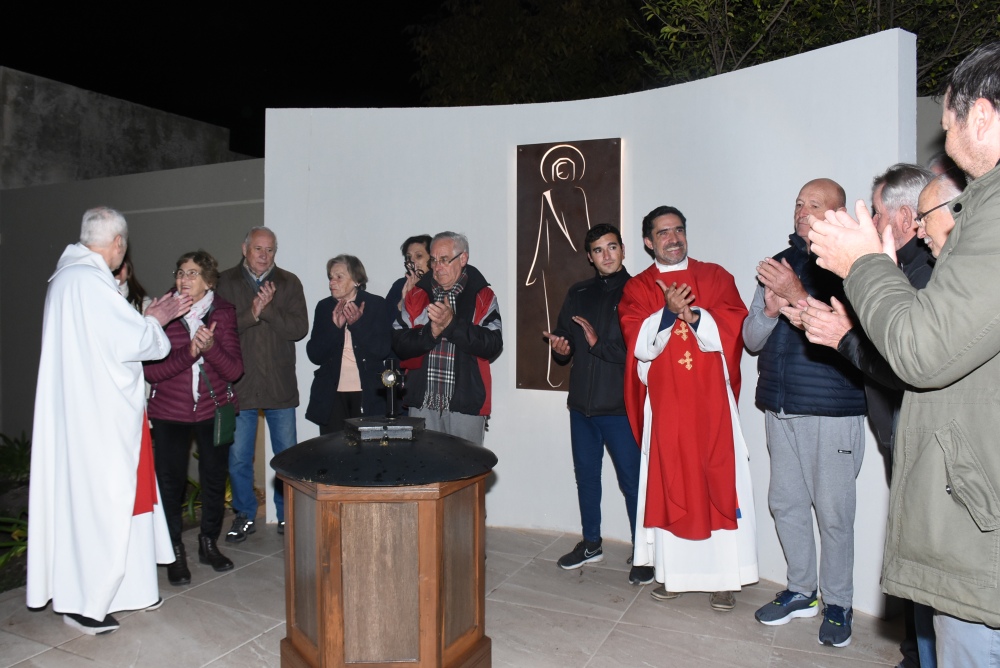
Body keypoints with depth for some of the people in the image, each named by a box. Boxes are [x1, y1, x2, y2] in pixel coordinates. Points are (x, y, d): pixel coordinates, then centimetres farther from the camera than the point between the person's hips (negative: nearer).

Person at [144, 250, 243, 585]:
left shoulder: (223, 313, -5)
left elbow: (235, 370, -9)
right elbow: (150, 370, -12)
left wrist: (211, 348, -27)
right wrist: (188, 353, -27)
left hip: (214, 410, 1)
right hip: (169, 413, -1)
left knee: (215, 479, 10)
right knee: (170, 482, 2)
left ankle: (209, 543, 32)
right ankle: (176, 553, 22)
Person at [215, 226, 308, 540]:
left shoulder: (289, 283, 5)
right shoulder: (225, 282, 4)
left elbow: (299, 328, -6)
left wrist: (268, 309, -17)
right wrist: (251, 314, -19)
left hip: (280, 385, 1)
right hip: (239, 384, 0)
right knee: (238, 458, 7)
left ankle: (287, 514, 24)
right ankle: (245, 515, 25)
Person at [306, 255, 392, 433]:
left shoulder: (376, 304, 1)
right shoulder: (324, 307, 7)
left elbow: (383, 350, -6)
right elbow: (314, 355, 1)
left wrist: (357, 324, -17)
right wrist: (335, 327, -13)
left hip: (368, 395, -2)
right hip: (332, 395, 2)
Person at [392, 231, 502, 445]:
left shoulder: (482, 296, 1)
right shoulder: (417, 295, 8)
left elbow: (493, 346, -11)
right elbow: (398, 344, 2)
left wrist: (452, 324, -20)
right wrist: (430, 332, -15)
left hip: (466, 403, -2)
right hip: (422, 402, 2)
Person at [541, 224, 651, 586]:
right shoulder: (578, 294, 11)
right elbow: (564, 344, 14)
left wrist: (600, 344, -20)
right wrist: (560, 348, -7)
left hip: (621, 406, -6)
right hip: (582, 403, 6)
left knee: (632, 480, 0)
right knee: (585, 475, 16)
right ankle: (591, 543, 33)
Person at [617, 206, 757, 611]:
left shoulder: (715, 277, 9)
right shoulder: (637, 288, 8)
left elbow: (735, 329, -2)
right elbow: (639, 345, -5)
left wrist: (693, 315, -17)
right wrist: (668, 312, -20)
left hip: (711, 400, 0)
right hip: (664, 402, 0)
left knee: (719, 482, 1)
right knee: (669, 484, 4)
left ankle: (724, 578, 11)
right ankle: (672, 572, 16)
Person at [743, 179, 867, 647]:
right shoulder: (778, 265, 11)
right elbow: (751, 339, 8)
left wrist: (798, 297, -23)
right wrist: (770, 308, -11)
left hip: (832, 410, -6)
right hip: (779, 407, 6)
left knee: (833, 511, 3)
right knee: (785, 503, 13)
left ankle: (838, 603, 22)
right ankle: (801, 591, 30)